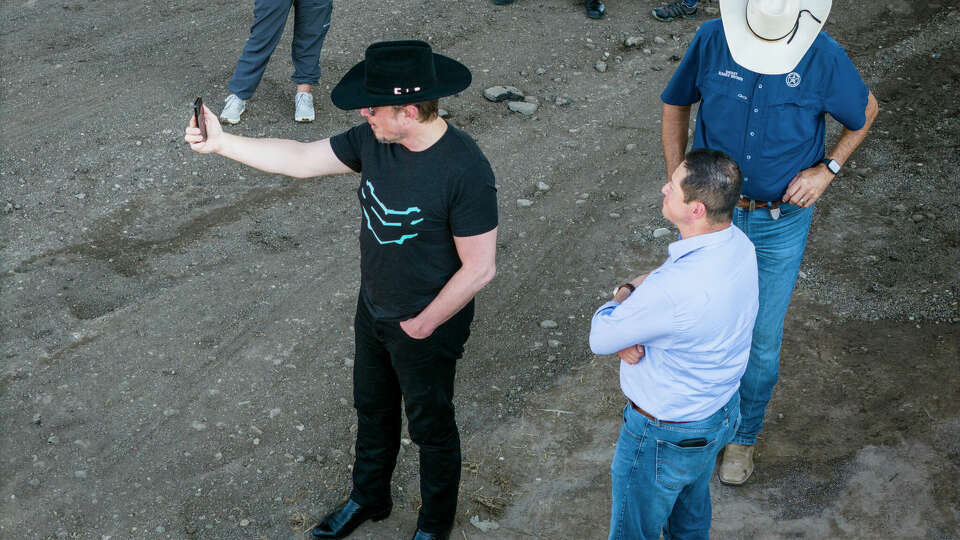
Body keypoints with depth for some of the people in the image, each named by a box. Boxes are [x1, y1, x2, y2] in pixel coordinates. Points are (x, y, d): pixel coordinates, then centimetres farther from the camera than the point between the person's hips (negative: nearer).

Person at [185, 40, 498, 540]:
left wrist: (421, 326, -17)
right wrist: (221, 142, -8)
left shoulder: (465, 170, -32)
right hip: (373, 310, 7)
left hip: (428, 329, -7)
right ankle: (368, 497, 54)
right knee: (373, 409, 27)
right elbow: (300, 159, -2)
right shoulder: (374, 140, -12)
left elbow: (479, 268, -26)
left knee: (431, 427, 17)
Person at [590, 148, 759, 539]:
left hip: (666, 437, -8)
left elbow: (600, 339, -24)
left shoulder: (675, 290, -41)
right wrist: (633, 289, -20)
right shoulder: (737, 244, -13)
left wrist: (621, 297, -6)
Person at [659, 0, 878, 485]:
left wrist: (828, 169, -8)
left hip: (781, 222, -1)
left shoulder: (824, 58, -19)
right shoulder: (711, 41, -16)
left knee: (762, 340, 9)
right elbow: (675, 105, 2)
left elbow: (865, 110, 3)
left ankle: (744, 436, 36)